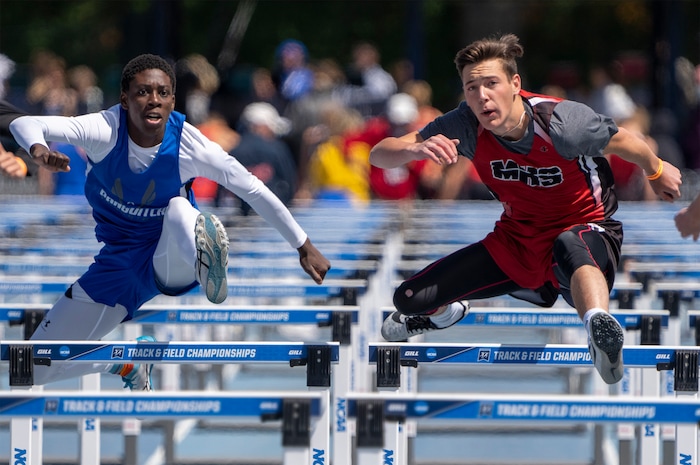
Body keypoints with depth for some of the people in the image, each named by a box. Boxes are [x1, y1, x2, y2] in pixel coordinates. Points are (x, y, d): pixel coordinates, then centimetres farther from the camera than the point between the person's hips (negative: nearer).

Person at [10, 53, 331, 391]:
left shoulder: (189, 146, -20)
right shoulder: (106, 130, -21)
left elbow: (255, 191, -9)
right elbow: (24, 124, -30)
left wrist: (305, 248, -4)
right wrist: (38, 150, -55)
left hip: (172, 260, -3)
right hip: (120, 261, 3)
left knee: (180, 211, -38)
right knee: (36, 367, 4)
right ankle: (128, 362, 30)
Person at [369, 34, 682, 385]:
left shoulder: (562, 122, -29)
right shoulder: (465, 125, -19)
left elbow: (622, 141, -7)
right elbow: (379, 155, -19)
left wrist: (657, 172, 13)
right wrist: (415, 149, -43)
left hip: (585, 228, -5)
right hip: (516, 240, 5)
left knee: (569, 246, -44)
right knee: (409, 299, 3)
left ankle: (600, 327, -73)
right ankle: (447, 313, 43)